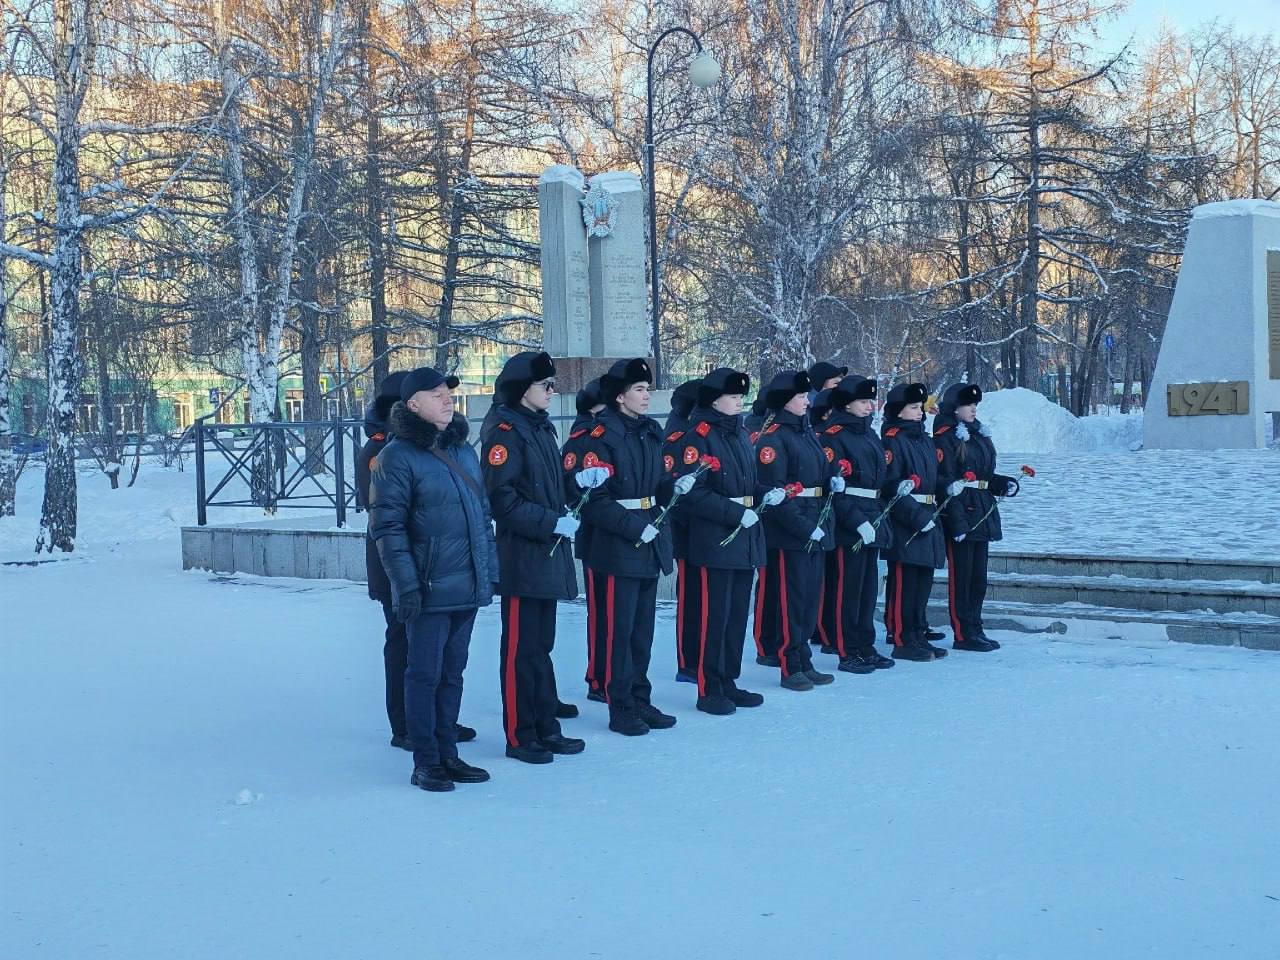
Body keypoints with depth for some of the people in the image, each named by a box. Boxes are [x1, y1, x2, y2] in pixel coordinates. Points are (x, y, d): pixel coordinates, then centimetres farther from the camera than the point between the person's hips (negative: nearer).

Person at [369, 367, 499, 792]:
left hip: (468, 586, 7)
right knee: (425, 674, 1)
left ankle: (448, 753, 24)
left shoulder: (464, 451, 13)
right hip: (429, 589, -7)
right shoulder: (396, 457, -9)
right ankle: (426, 762, 10)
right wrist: (406, 582, -17)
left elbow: (483, 515, 18)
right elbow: (387, 526, -13)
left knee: (452, 672, 14)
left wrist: (492, 569, 14)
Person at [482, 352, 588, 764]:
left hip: (548, 553, 9)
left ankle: (546, 727, 22)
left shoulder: (543, 428, 15)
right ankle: (519, 736, 6)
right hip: (521, 556, -9)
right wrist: (553, 523, -19)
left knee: (541, 645, 14)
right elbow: (502, 500, -19)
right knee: (521, 649, -1)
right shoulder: (504, 434, -12)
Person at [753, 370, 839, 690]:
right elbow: (773, 491, -17)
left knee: (811, 596, 12)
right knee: (791, 598, -2)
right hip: (788, 533, -8)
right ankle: (790, 667, 5)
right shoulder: (772, 438, -11)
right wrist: (805, 527, -20)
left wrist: (833, 481, 0)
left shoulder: (808, 433, 15)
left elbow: (821, 473, 24)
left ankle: (804, 662, 21)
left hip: (815, 529, 8)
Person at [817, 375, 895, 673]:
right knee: (846, 587, -3)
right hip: (847, 524, -9)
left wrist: (880, 517, 13)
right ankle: (847, 653, 3)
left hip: (872, 522, 9)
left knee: (869, 586, 13)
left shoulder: (870, 435, 17)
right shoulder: (833, 436, -10)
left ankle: (865, 647, 22)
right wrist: (858, 522, -21)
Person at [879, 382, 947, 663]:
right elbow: (891, 486, -16)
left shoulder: (925, 440, 18)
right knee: (904, 582, -5)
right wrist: (917, 516, -21)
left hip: (928, 518, 9)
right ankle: (902, 642, 2)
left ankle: (917, 637, 21)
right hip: (904, 523, -9)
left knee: (924, 581, 12)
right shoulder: (892, 440, -9)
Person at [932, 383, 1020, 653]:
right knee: (961, 575, -3)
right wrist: (957, 520, -21)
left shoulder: (978, 434, 16)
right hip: (959, 513, -8)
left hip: (982, 514, 8)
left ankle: (975, 630, 21)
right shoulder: (945, 437, -9)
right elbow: (946, 481, -15)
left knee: (978, 577, 12)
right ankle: (962, 635, 2)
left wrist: (1005, 484, 3)